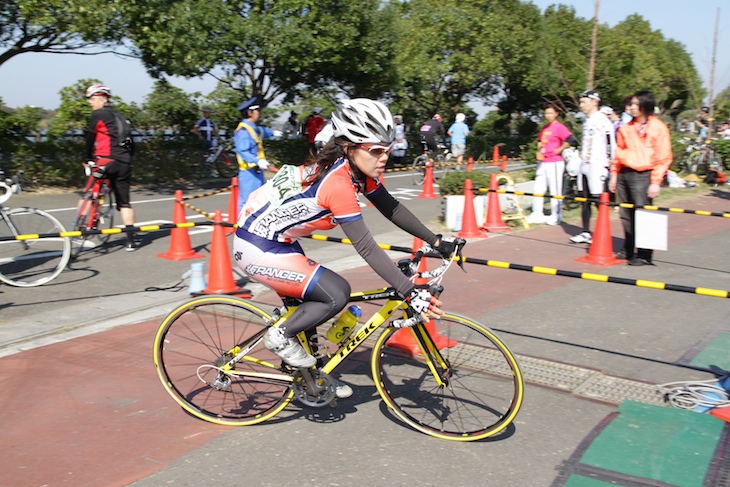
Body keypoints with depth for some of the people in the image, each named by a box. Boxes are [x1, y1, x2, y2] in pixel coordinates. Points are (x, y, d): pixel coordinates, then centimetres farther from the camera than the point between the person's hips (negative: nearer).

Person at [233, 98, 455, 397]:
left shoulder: (359, 170, -3)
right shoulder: (337, 183, -29)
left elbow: (391, 209, 5)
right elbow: (366, 248, -31)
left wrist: (436, 242, 2)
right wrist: (409, 292, -31)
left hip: (276, 239, 9)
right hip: (258, 250, -9)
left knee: (312, 307, 15)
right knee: (337, 294, -16)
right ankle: (281, 337, 4)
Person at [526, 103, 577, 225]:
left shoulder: (559, 127, -10)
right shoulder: (545, 128, 14)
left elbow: (571, 140, -22)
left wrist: (559, 149, -14)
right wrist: (539, 151, 13)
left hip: (554, 163, -8)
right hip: (542, 163, 8)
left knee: (555, 190, -1)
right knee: (538, 189, 8)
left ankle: (556, 216, 7)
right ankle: (537, 214, 16)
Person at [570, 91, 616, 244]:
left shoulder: (602, 120, -11)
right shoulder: (587, 121, 18)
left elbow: (611, 143, -14)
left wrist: (608, 163, -15)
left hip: (597, 166, -9)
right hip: (585, 165, 9)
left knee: (599, 200, -7)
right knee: (584, 199, 10)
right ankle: (586, 233, 18)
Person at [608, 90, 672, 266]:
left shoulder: (658, 128, -3)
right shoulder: (626, 128, 13)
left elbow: (663, 158, -6)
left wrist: (656, 182, -11)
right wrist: (614, 175, 13)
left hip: (642, 177, -6)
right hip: (624, 174, 6)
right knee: (626, 215, 9)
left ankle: (644, 255, 1)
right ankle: (628, 250, 20)